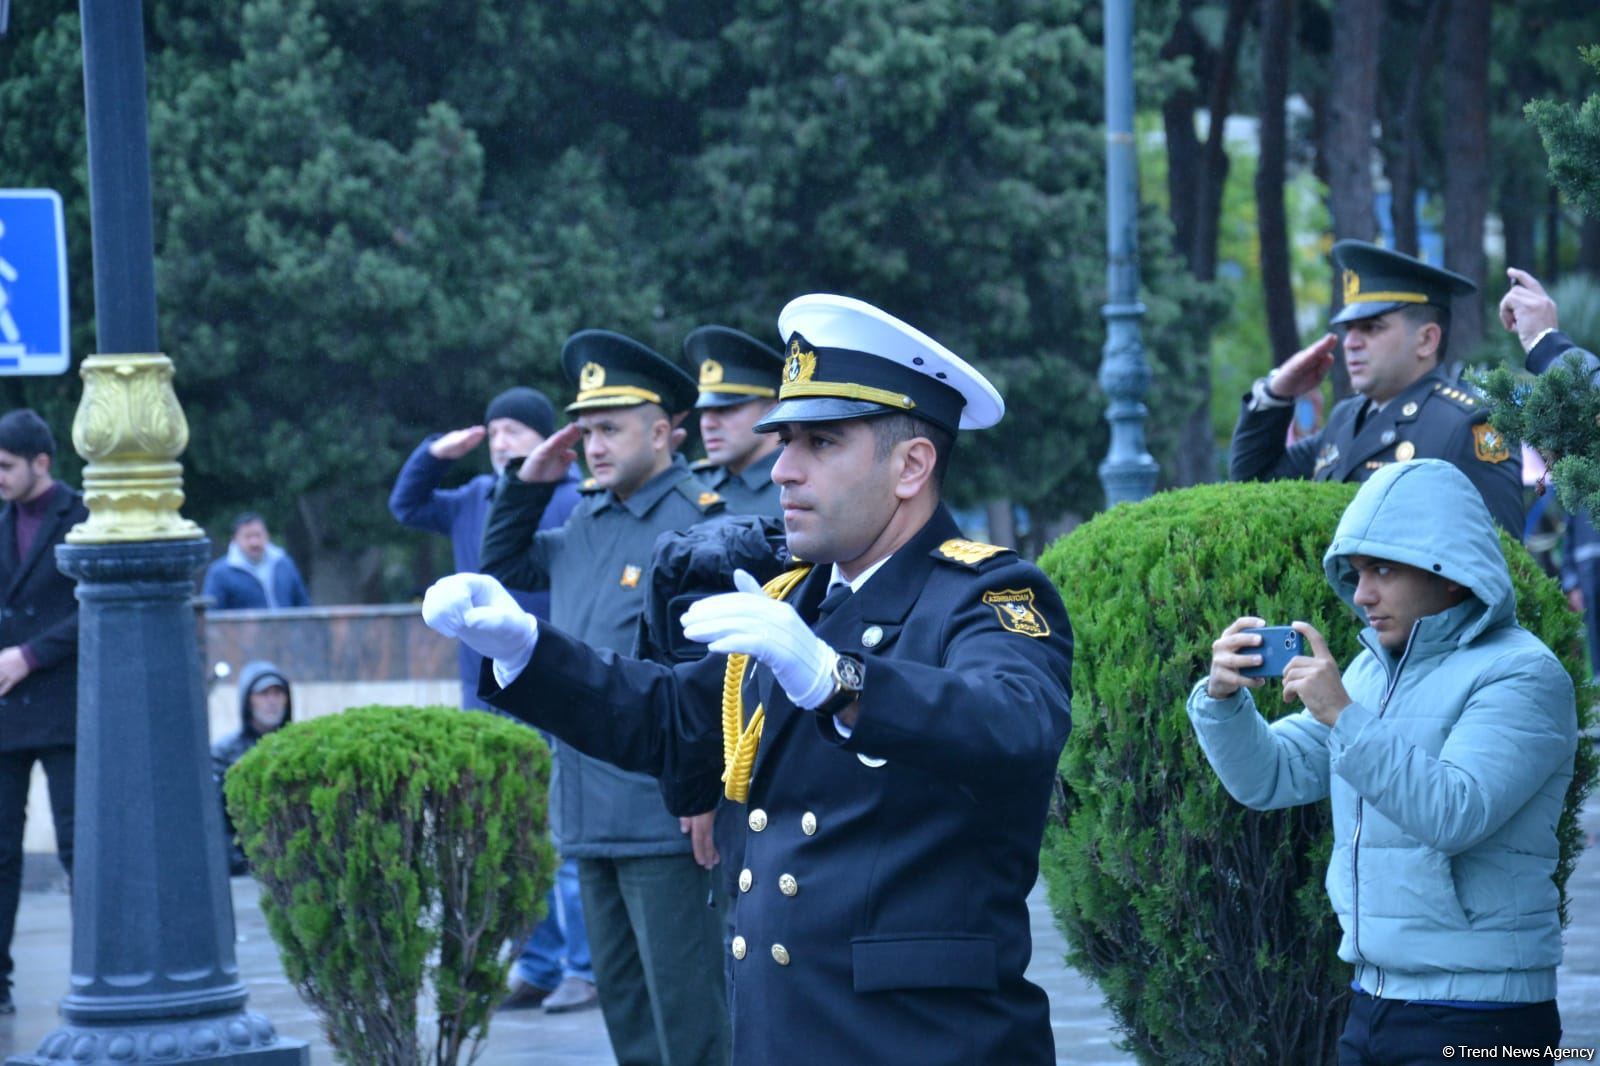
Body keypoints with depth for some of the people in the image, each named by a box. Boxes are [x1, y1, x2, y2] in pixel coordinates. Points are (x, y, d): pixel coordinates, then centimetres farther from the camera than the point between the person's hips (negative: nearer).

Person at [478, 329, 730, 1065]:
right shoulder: (587, 521, 13)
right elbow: (503, 567, 29)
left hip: (666, 813, -8)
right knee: (622, 1002, 15)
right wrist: (530, 480, 13)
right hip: (591, 811, 8)